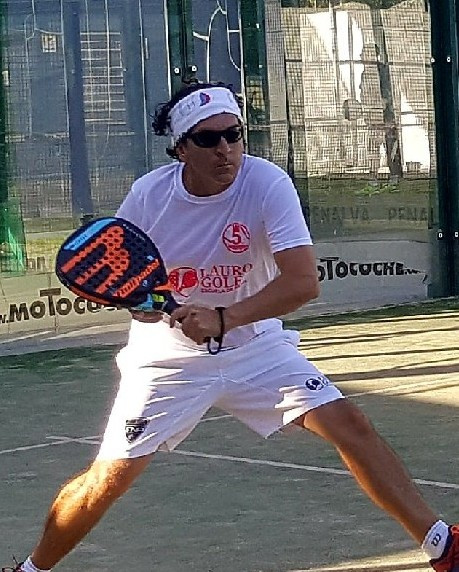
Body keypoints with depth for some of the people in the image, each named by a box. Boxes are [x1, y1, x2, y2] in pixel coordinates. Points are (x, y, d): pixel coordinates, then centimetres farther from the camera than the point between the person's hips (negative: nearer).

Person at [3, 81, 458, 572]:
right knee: (110, 477, -6)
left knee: (349, 425, -12)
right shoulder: (149, 194, -16)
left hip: (255, 344, 0)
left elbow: (303, 281, -30)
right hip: (169, 357, 0)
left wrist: (223, 319, -41)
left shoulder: (267, 184, -21)